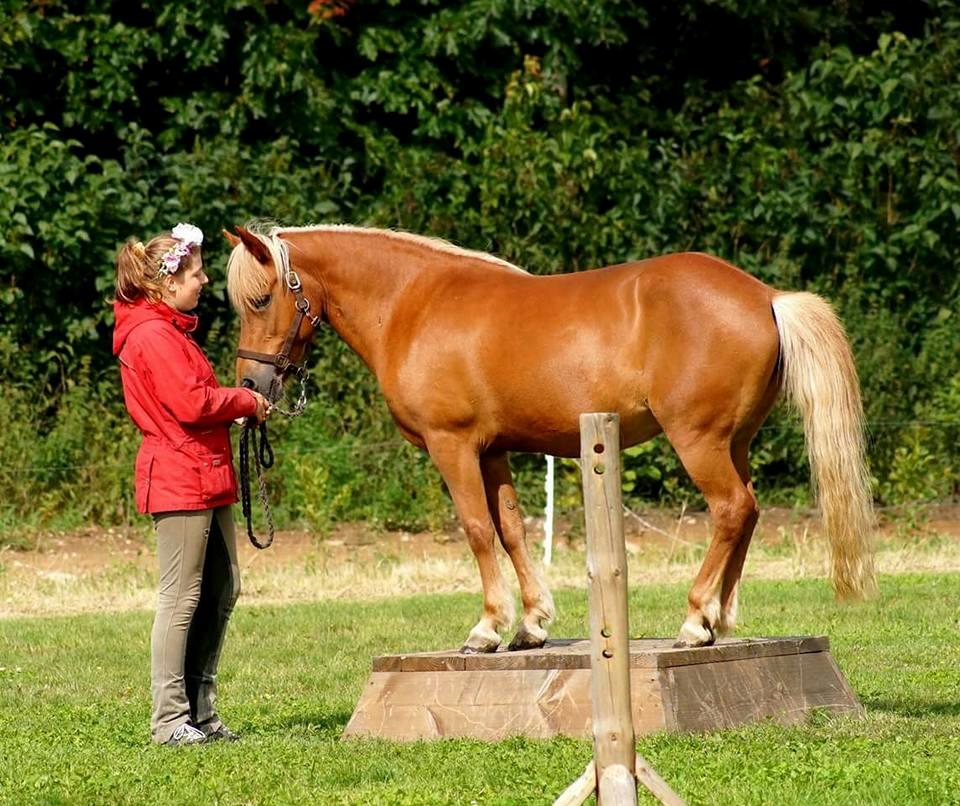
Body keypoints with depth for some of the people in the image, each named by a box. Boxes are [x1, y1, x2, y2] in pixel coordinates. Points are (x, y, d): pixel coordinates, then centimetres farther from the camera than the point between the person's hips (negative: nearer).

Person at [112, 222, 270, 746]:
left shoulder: (170, 331, 20)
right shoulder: (153, 336, -14)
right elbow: (191, 403, -22)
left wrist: (236, 406, 8)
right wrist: (246, 401, -8)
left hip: (207, 479, 11)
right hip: (179, 481, -11)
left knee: (222, 590, 13)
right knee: (182, 596, -8)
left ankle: (200, 709, 19)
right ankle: (170, 718, -4)